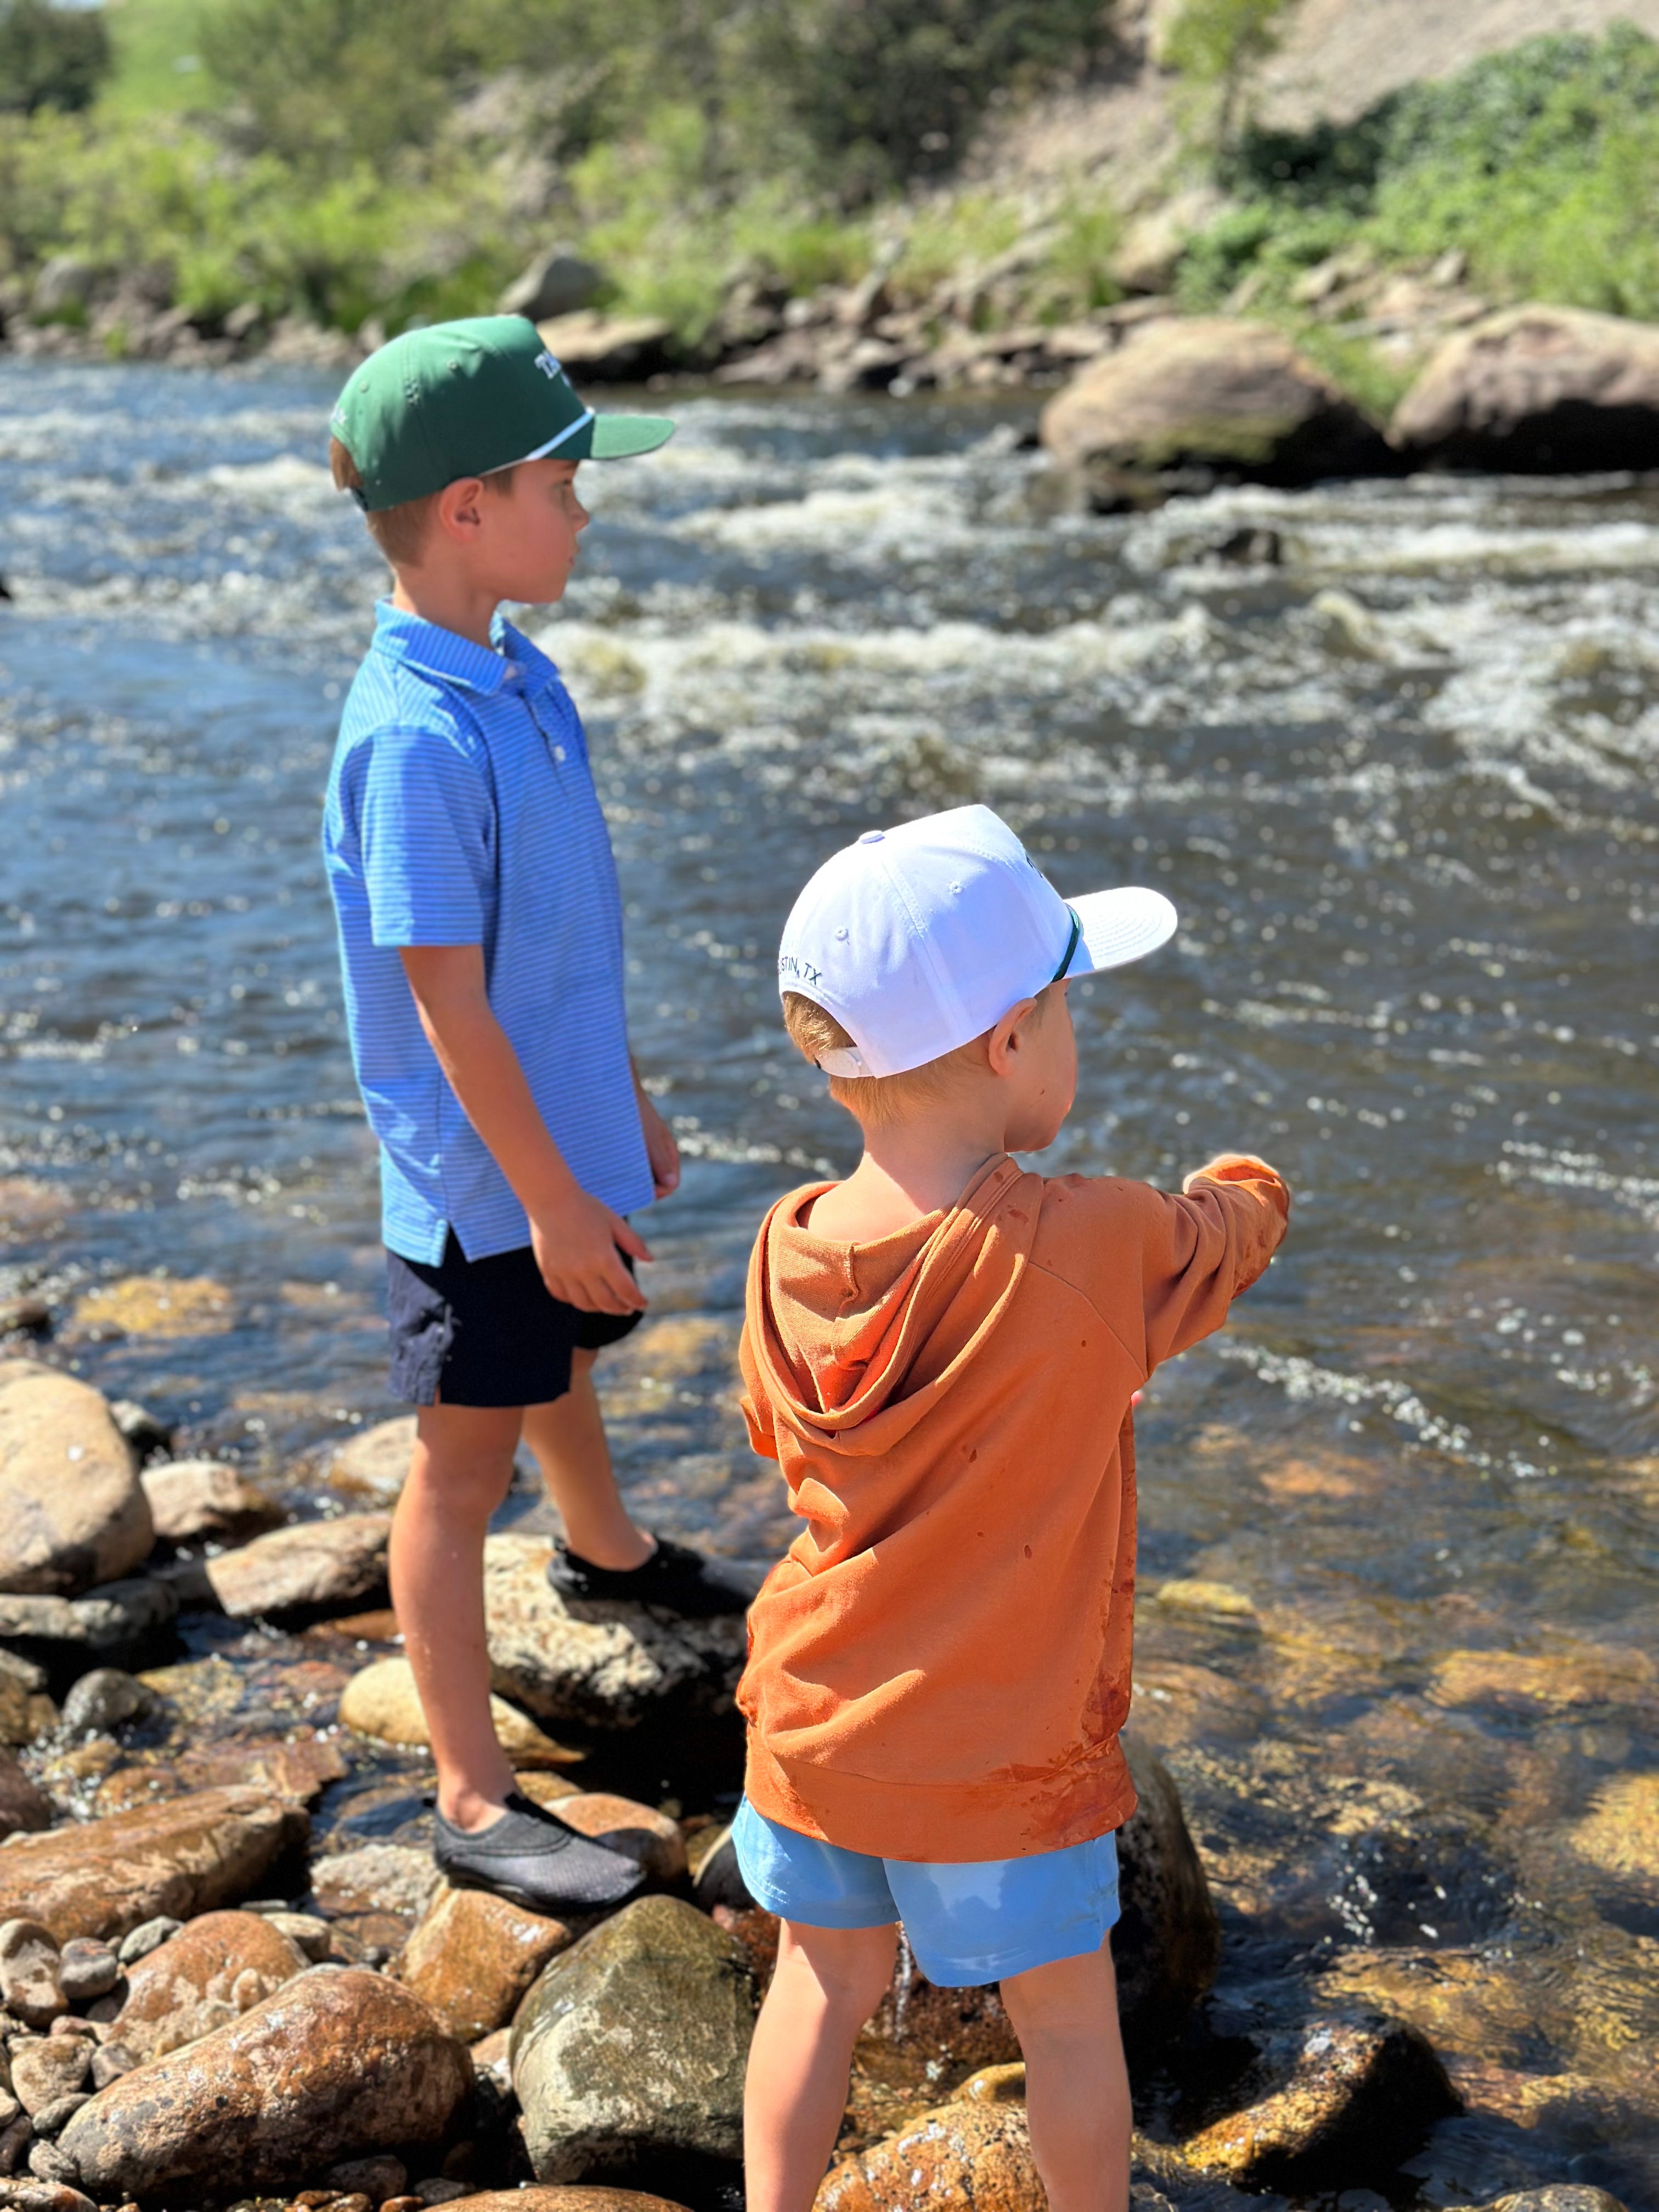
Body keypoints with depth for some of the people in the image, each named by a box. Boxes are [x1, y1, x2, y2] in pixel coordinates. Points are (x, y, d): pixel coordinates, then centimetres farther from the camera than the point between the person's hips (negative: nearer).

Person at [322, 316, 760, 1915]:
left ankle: (605, 1553, 60)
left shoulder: (516, 674, 2)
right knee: (466, 1466, 3)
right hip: (483, 1181, -9)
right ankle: (474, 1805, 16)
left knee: (564, 1363, 32)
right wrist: (548, 1198, -20)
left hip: (562, 1136, 9)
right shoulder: (416, 737, -27)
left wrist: (624, 1099, 19)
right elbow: (447, 1001, -25)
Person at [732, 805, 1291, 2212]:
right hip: (996, 1755, -4)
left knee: (831, 1978, 24)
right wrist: (1238, 1189, 19)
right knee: (1069, 2014, 20)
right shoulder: (1095, 1250, -26)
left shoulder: (790, 1251, -11)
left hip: (812, 1719, 4)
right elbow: (1234, 1232, -6)